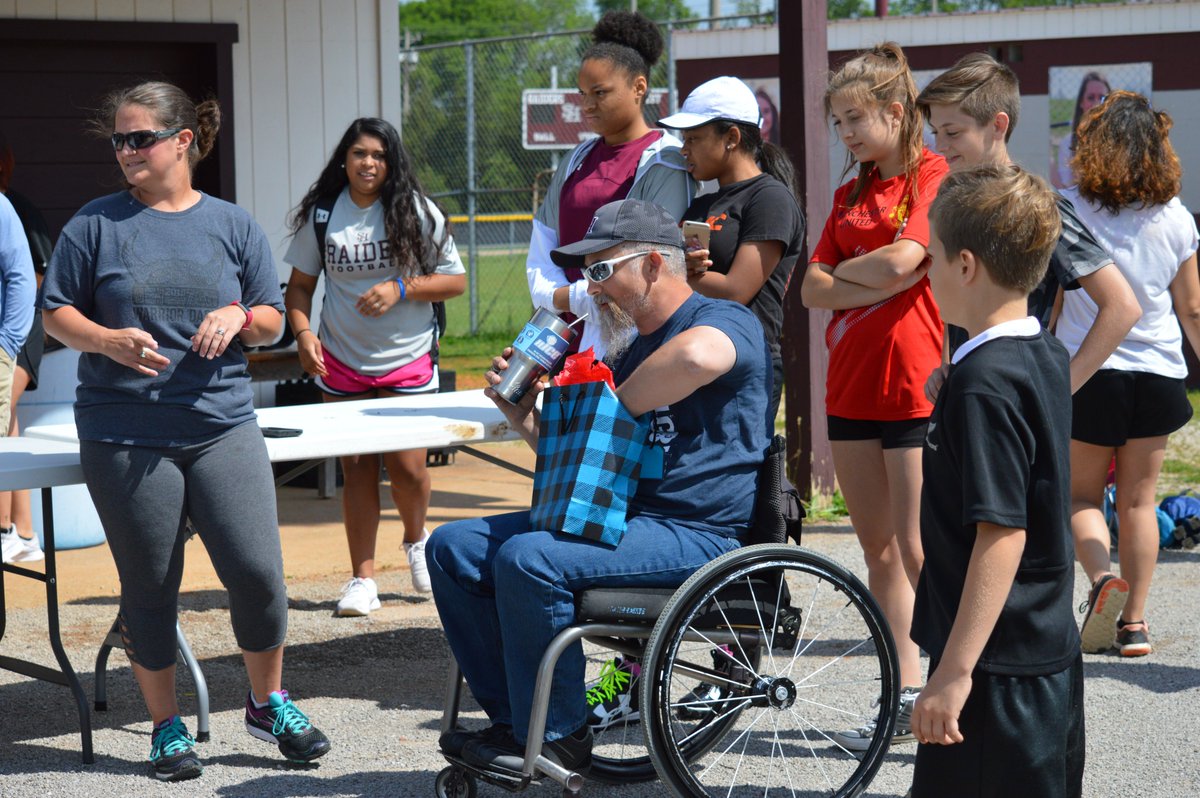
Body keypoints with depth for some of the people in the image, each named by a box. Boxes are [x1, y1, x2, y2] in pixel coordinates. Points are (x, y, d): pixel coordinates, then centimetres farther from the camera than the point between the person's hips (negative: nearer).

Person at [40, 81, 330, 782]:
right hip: (124, 437, -1)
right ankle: (167, 727, 20)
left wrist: (240, 317, -11)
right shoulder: (96, 224, 3)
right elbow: (57, 313, 5)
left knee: (258, 572, -4)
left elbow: (272, 322, 12)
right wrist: (109, 340, -15)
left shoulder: (233, 225, 7)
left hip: (222, 428, 1)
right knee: (149, 586, 5)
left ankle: (270, 703, 19)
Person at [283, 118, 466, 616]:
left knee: (405, 464, -8)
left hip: (407, 360, -2)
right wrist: (303, 333, -6)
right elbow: (300, 283, 11)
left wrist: (401, 288, -16)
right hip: (341, 364, 2)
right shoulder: (322, 214, 2)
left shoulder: (416, 212, -4)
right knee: (356, 466, 2)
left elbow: (456, 280, -1)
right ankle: (363, 580, 9)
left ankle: (417, 539, 25)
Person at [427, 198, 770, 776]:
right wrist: (526, 420, 12)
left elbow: (697, 357, -35)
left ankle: (558, 739, -15)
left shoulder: (725, 321, -6)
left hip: (694, 534, -10)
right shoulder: (628, 350, 23)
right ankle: (514, 722, -1)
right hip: (614, 516, 10)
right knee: (453, 548, 1)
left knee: (526, 559, -29)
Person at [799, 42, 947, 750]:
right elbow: (813, 288, 10)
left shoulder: (937, 177, -5)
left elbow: (902, 259, -19)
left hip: (913, 379, -8)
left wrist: (843, 270, 0)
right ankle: (906, 698, 14)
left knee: (917, 551, -8)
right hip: (853, 379, 8)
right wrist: (876, 284, -8)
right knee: (879, 550, 8)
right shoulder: (853, 193, 18)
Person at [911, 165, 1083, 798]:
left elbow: (1002, 533, -24)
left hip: (998, 672, -10)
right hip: (1052, 653, 10)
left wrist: (955, 671, -23)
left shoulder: (985, 384, -19)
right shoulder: (1047, 359, 9)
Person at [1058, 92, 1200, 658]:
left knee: (1082, 493, 12)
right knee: (1138, 500, 11)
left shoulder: (1069, 212, -8)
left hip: (1087, 371, -2)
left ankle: (1102, 577, -15)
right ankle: (1134, 623, 11)